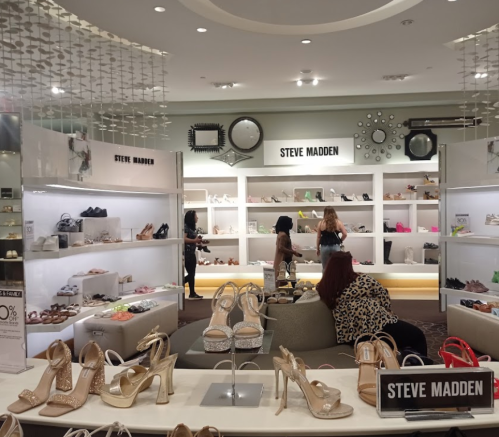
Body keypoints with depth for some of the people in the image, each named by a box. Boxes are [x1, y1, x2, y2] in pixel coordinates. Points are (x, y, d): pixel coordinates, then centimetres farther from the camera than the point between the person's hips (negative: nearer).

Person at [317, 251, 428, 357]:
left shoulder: (323, 288, 5)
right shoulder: (363, 280, -2)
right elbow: (384, 296, 6)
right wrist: (386, 312, 22)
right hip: (378, 327, -6)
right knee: (418, 336, 13)